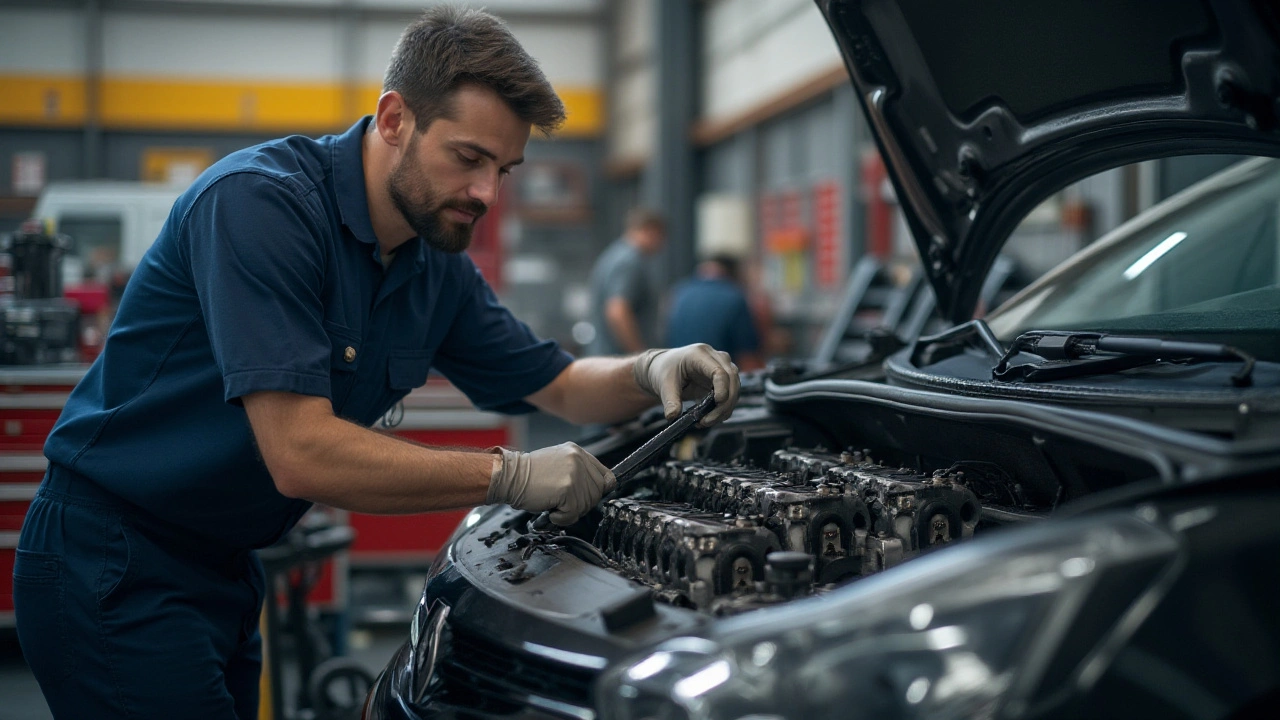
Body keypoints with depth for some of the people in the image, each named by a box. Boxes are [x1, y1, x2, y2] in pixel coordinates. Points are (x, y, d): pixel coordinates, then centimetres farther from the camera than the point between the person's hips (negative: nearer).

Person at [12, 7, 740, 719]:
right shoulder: (260, 202, -23)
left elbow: (559, 385, 15)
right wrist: (511, 476, -25)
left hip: (222, 569, 8)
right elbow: (302, 455, -29)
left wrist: (652, 372, -8)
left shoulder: (439, 271, 4)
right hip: (112, 570, -8)